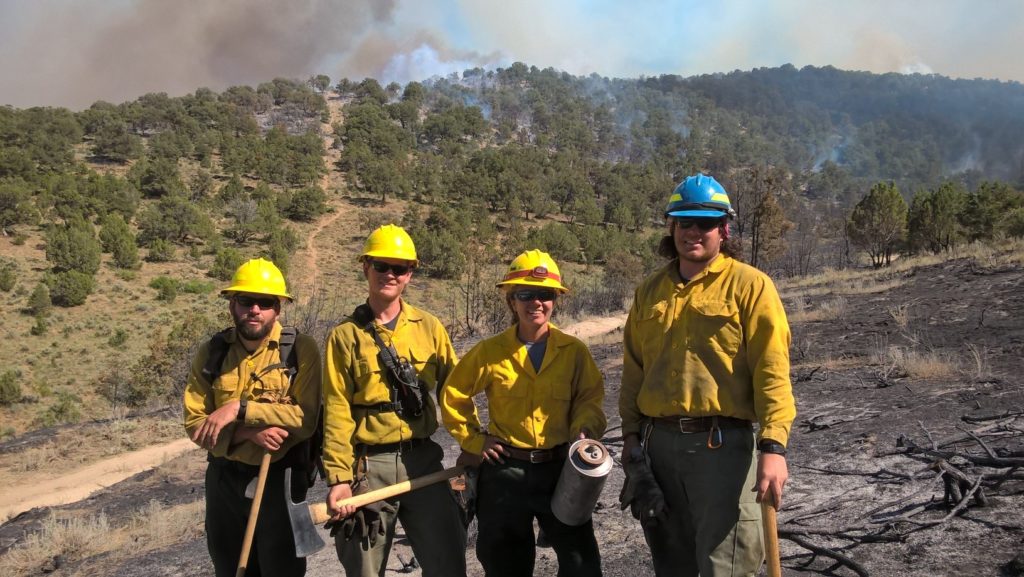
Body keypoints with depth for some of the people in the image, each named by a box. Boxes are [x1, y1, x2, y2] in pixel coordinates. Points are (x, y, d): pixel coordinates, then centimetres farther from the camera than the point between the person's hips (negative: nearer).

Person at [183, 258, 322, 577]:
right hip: (224, 480, 4)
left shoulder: (300, 348, -11)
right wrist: (249, 432, -21)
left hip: (280, 479, -4)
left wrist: (239, 409, -23)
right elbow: (194, 422, -5)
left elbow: (305, 418, -19)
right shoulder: (212, 352, -1)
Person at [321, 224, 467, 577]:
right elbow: (337, 411, -5)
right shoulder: (345, 336, -1)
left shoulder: (429, 328, 5)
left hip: (423, 459, 2)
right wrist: (338, 477, -10)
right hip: (369, 465, -1)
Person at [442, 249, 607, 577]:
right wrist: (473, 441, 3)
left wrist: (584, 429, -14)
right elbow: (453, 396, 9)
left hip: (560, 469, 0)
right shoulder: (490, 352, -1)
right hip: (504, 470, 1)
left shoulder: (574, 351, -1)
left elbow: (590, 398, 5)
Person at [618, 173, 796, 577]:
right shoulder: (650, 290, 13)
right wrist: (631, 433, 13)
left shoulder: (748, 284, -4)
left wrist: (773, 445, -18)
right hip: (657, 444, 6)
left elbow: (772, 370, -10)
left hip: (721, 445, -5)